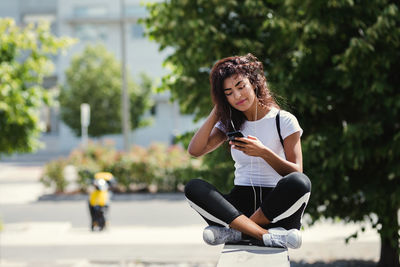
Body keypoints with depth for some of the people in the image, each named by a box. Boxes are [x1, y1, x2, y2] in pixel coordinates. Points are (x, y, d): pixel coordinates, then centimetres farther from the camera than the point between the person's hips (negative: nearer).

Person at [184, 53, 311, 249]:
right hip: (240, 206, 3)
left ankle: (236, 231, -29)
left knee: (300, 183, -36)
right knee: (193, 187, -26)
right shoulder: (230, 124, 16)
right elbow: (195, 150, 1)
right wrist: (216, 112, 4)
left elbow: (297, 173, -3)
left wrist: (263, 152, -17)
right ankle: (268, 236, -38)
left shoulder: (284, 121, 4)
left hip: (276, 208, -3)